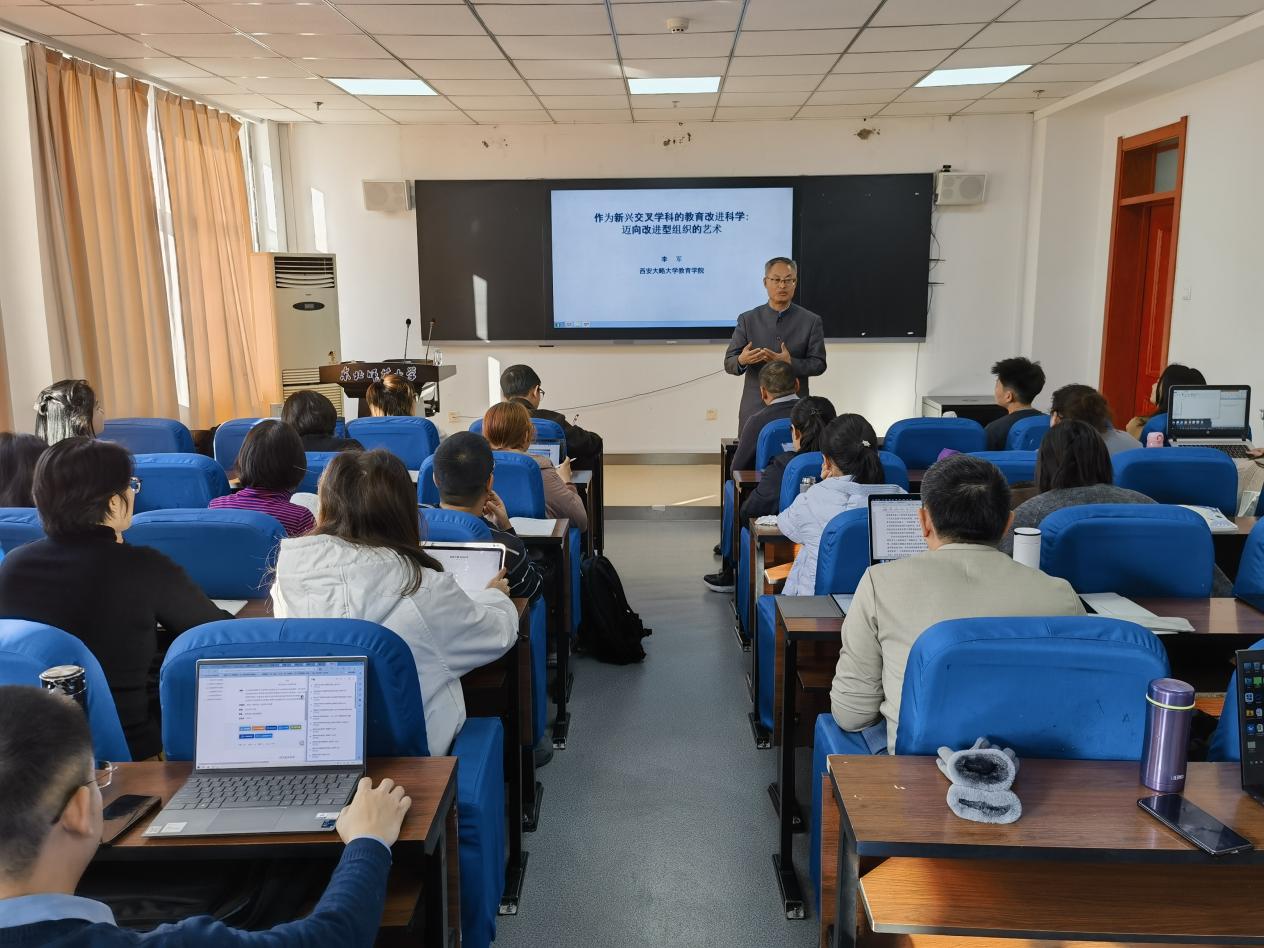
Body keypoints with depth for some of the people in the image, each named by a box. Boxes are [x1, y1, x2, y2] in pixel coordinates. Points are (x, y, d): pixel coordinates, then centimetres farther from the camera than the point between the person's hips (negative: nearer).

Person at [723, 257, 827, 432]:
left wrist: (790, 363, -18)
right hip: (755, 410, 0)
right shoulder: (747, 320, 5)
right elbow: (729, 363, 3)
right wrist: (742, 360, -21)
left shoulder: (811, 321, 4)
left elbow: (819, 364, 0)